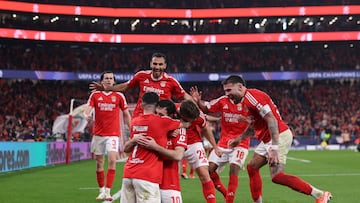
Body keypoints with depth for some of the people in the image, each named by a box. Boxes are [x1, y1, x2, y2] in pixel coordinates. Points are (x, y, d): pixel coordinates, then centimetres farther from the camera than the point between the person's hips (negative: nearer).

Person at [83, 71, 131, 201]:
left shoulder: (119, 96, 3)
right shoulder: (95, 95, 4)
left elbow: (126, 114, 9)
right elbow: (87, 110, -5)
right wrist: (87, 115, -29)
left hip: (113, 134, -2)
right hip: (98, 133, 2)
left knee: (112, 160, -17)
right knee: (99, 163, 6)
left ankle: (108, 191, -12)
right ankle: (102, 191, 19)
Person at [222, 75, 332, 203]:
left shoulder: (251, 95, -15)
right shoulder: (246, 99, 16)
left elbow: (271, 120, -23)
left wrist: (274, 148, -28)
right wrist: (239, 138, 32)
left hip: (279, 136, -11)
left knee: (277, 176, -17)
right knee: (252, 167, 13)